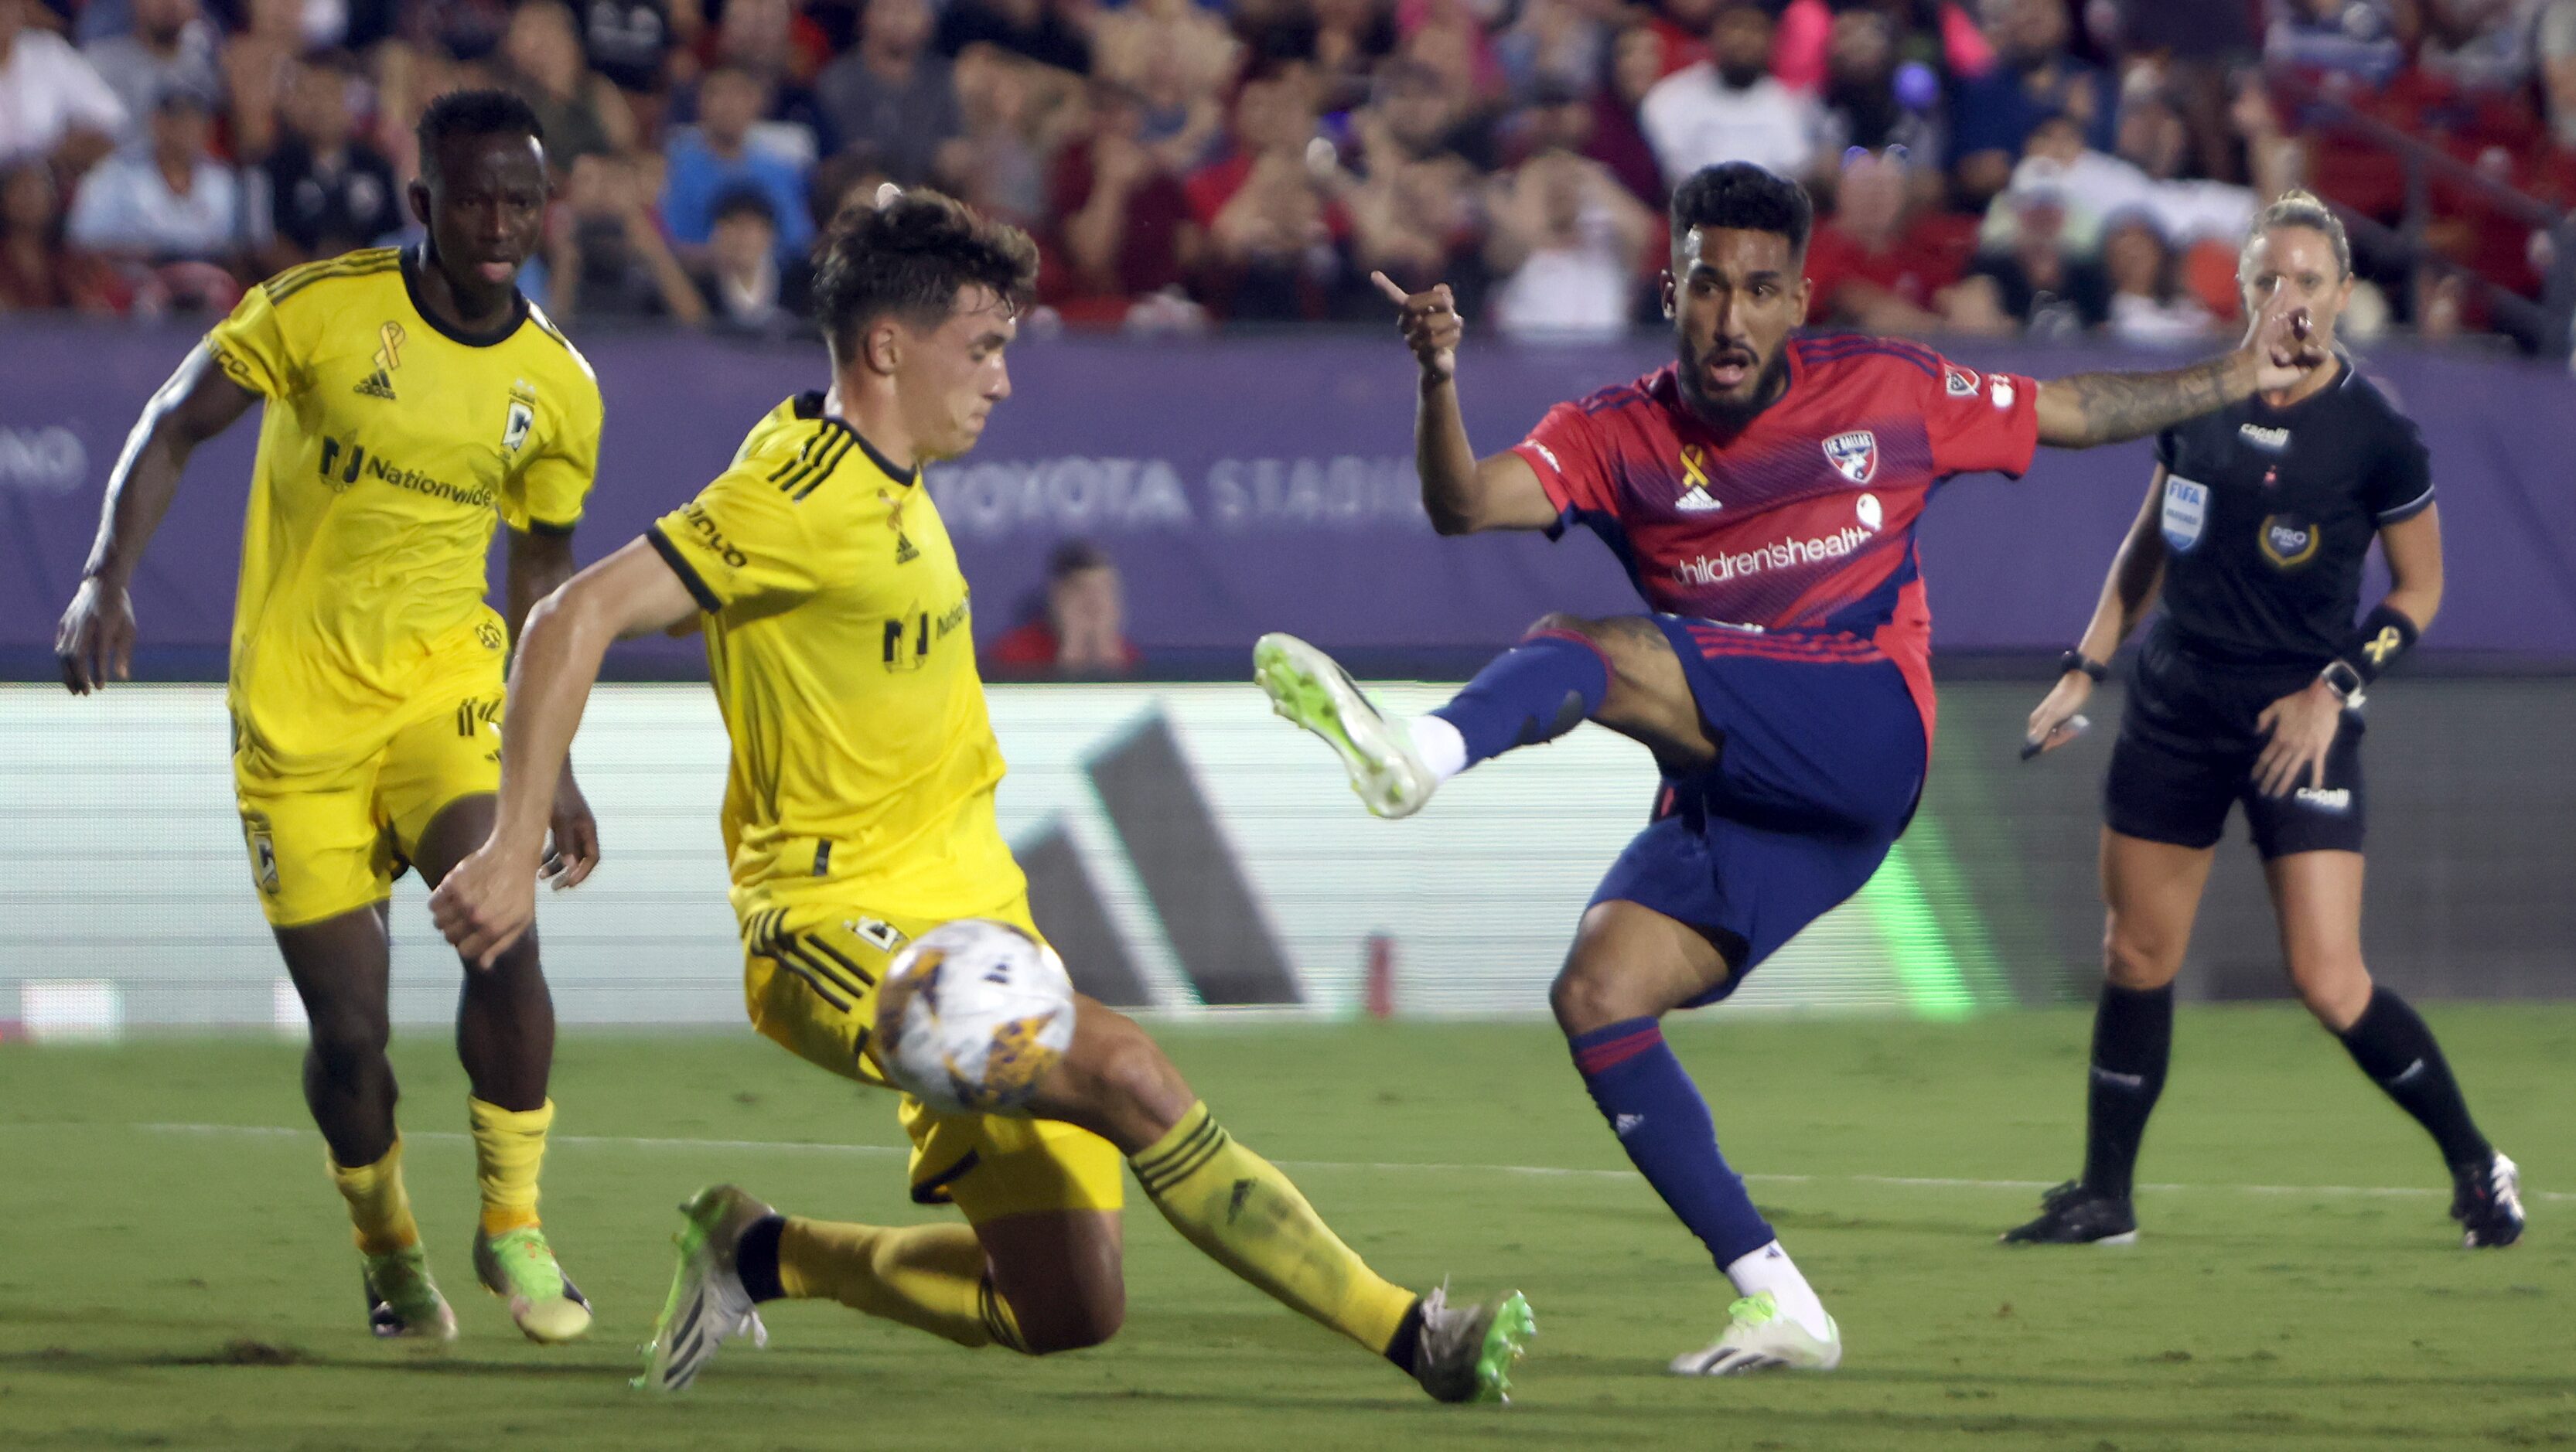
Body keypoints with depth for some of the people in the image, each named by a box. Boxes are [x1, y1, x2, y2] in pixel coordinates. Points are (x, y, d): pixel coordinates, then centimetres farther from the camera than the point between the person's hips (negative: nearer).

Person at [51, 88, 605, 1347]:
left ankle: (512, 1222, -4)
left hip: (442, 688, 2)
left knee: (504, 941, -23)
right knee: (347, 1030, -3)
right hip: (294, 711, -2)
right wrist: (107, 579, -15)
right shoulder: (323, 309, -10)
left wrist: (552, 763, 13)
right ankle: (388, 1253, 25)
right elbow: (175, 426, -2)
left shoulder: (557, 389, 1)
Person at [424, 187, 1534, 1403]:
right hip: (843, 934, -9)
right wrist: (514, 848, -28)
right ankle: (1414, 1336, -29)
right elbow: (576, 619, -22)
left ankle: (762, 1255, 21)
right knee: (1125, 1072, -30)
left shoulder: (887, 484, 13)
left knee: (1066, 1311, 1)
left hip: (969, 918, 9)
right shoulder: (801, 494, -15)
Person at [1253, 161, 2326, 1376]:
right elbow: (1465, 507, -9)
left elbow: (2078, 412, 24)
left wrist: (2239, 376, 25)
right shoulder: (1614, 437, 9)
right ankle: (1776, 1304, -12)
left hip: (1864, 725, -5)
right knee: (1596, 992, -16)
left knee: (1589, 652, -28)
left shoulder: (1887, 393, 9)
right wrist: (1439, 382, -28)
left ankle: (1420, 755, -62)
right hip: (1727, 795, 5)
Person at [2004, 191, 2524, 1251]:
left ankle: (2477, 1169, 7)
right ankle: (2104, 1196, 20)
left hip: (2297, 724, -4)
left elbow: (2418, 588, -1)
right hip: (2176, 704, 4)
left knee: (2329, 982, -10)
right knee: (2136, 957, 7)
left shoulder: (2376, 434, -11)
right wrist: (2087, 667, 12)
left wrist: (2337, 689, -13)